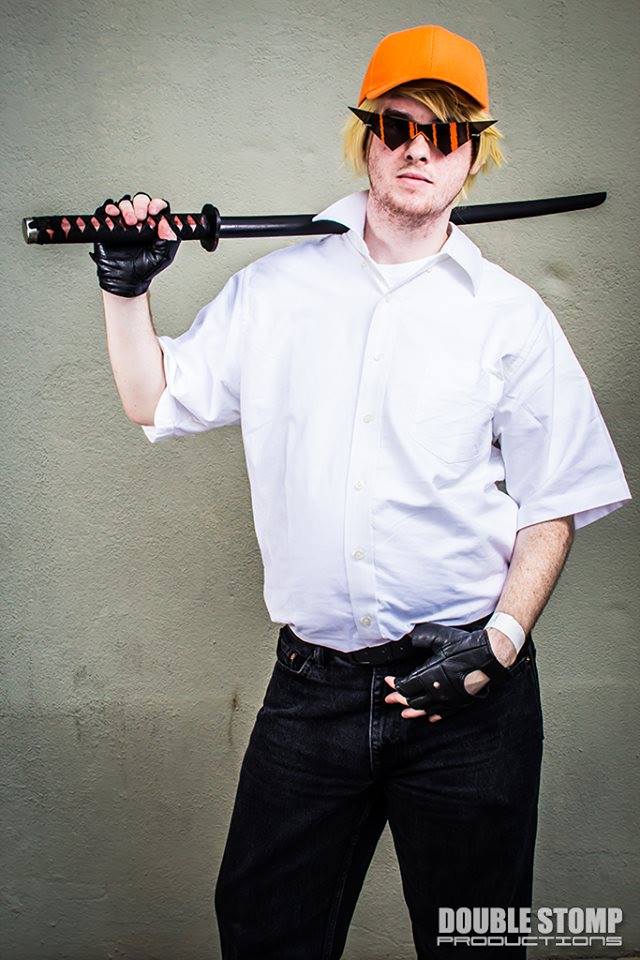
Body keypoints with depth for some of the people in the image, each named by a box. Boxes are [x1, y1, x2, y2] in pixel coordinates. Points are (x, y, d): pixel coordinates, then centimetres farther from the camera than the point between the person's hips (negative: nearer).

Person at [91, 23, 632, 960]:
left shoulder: (511, 314, 2)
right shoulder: (277, 288, 8)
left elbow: (554, 507, 2)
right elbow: (156, 400, 12)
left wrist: (498, 642, -10)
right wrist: (127, 287, -1)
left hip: (468, 686, -1)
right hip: (311, 684, 2)